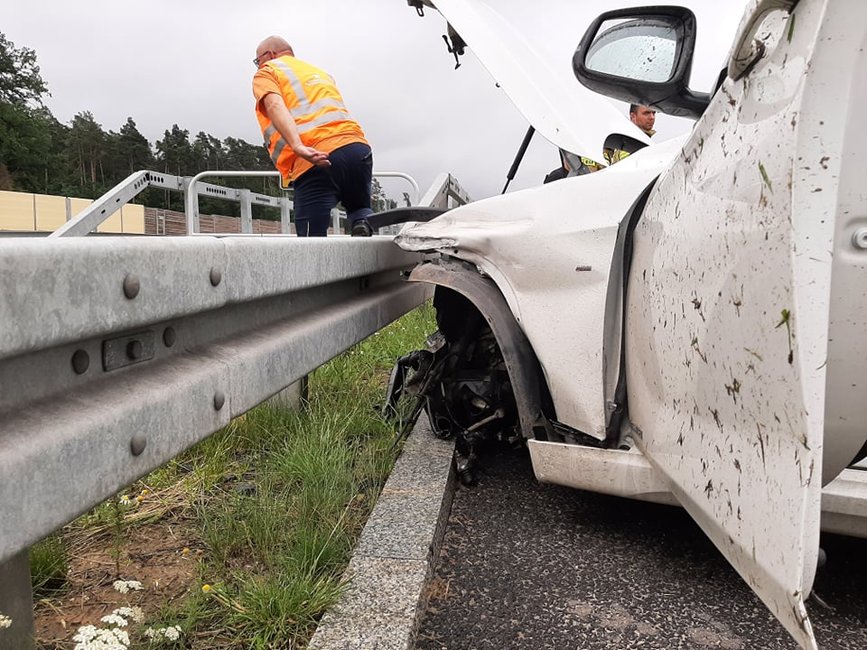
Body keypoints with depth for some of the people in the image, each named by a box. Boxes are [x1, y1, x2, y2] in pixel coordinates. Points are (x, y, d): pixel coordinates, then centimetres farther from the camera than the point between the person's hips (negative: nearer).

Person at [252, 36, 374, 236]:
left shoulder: (267, 72, 17)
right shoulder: (320, 72, 38)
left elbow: (275, 106, -4)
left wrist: (297, 147, -19)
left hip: (317, 160, -6)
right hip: (358, 146, 6)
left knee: (313, 241, -4)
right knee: (358, 208, 28)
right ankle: (366, 221, -5)